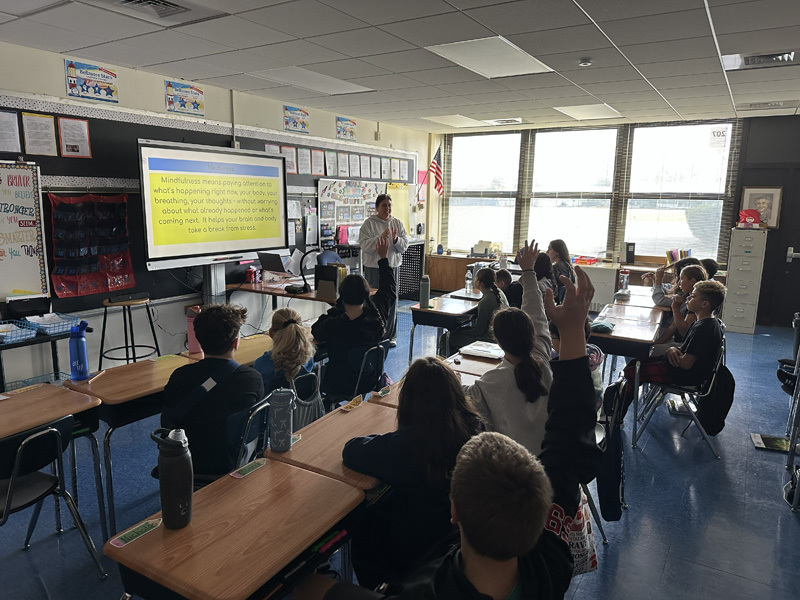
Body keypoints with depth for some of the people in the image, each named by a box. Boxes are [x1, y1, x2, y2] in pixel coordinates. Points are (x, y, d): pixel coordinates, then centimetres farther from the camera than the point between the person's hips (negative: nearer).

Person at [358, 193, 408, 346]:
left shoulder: (397, 223, 9)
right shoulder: (369, 223, -4)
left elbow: (405, 245, 6)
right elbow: (364, 245, -14)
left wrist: (396, 239, -14)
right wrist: (380, 237, -25)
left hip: (392, 266, 4)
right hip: (373, 267, -4)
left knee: (392, 301, 6)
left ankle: (390, 336, 18)